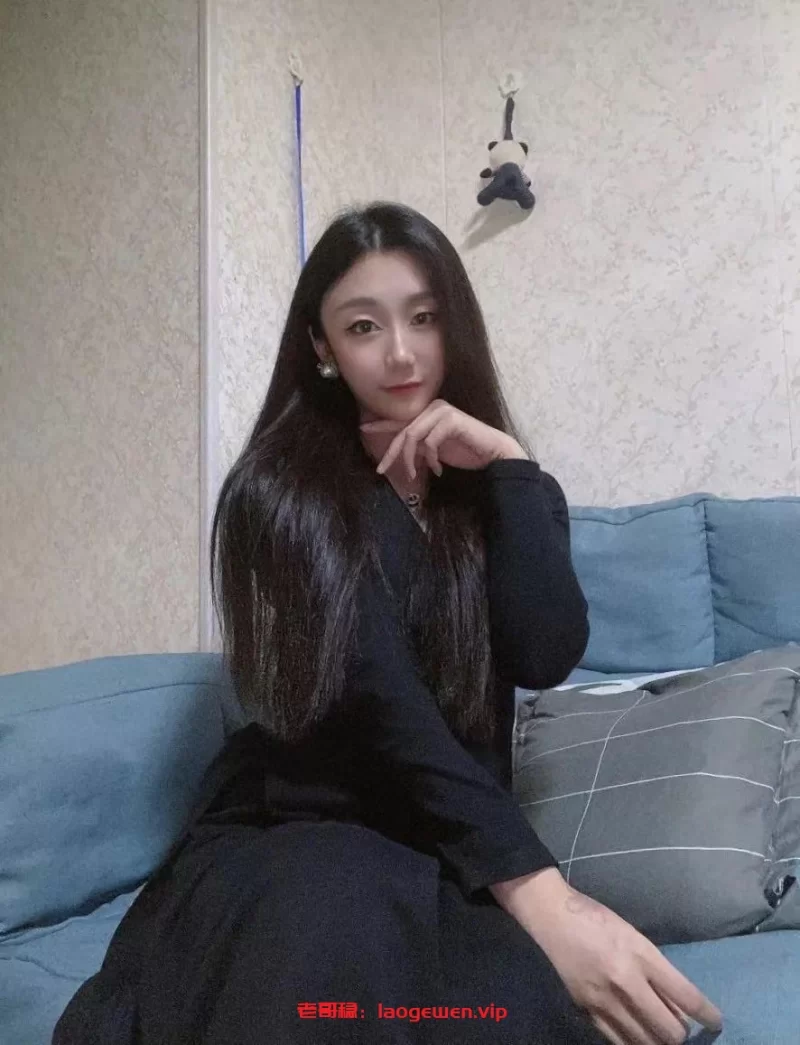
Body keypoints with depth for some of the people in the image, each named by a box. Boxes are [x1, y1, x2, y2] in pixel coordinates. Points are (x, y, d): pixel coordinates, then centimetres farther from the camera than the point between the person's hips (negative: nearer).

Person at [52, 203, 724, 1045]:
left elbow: (547, 659, -9)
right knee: (335, 929, -39)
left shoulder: (501, 487, 9)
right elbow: (378, 705, -19)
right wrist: (540, 896, -29)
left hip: (455, 850, 3)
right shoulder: (284, 490, -6)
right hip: (290, 832, -2)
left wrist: (509, 466, -12)